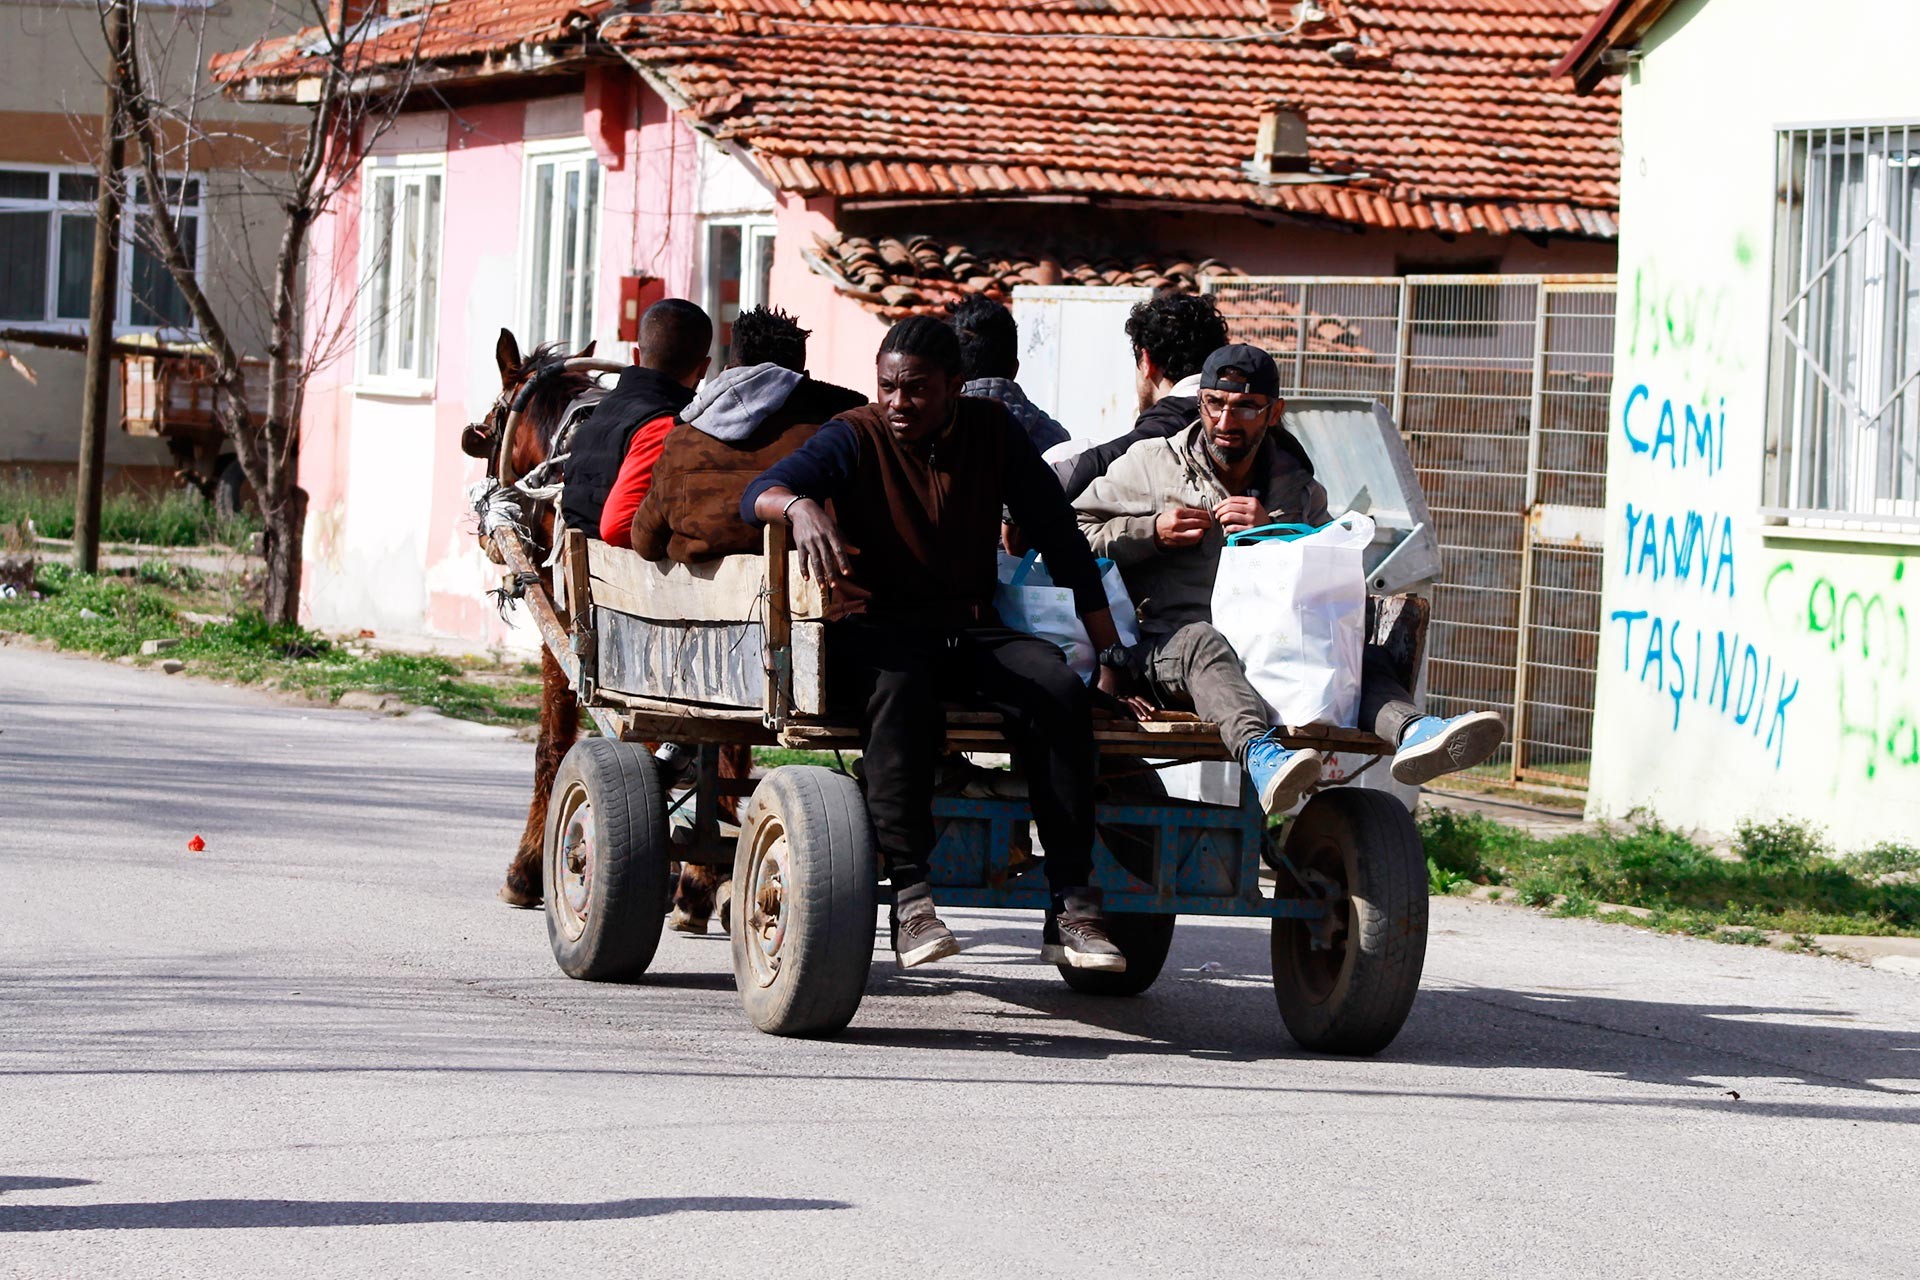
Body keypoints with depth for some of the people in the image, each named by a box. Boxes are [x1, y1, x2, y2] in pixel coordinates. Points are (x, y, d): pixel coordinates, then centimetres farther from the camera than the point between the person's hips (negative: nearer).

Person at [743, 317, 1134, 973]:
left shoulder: (992, 432, 7)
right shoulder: (855, 439, -2)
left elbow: (1062, 540, 11)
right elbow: (758, 493, -17)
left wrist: (1112, 655, 6)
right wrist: (800, 507, -42)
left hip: (971, 630, 3)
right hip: (878, 630, -3)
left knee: (1060, 690, -27)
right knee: (900, 689, -38)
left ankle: (1071, 910, -28)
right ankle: (910, 898, -41)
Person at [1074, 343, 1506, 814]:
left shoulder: (1299, 490, 18)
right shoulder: (1150, 465, 13)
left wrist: (1273, 533, -8)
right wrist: (1151, 533, -5)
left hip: (1272, 648, 4)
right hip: (1162, 646, -3)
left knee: (1364, 655, -23)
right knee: (1202, 639, -40)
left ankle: (1410, 732, -56)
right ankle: (1259, 750, -68)